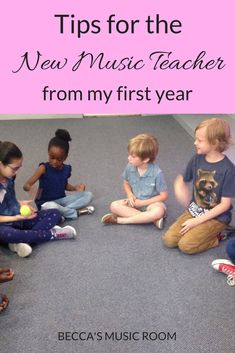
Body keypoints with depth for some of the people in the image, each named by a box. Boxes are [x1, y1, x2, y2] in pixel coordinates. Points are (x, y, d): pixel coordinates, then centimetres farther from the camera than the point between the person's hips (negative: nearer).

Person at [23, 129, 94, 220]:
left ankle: (64, 211, -20)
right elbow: (26, 185, -20)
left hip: (61, 200, 5)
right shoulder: (44, 168, -14)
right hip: (46, 202, -5)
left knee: (88, 195, -7)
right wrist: (30, 188, -45)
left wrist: (75, 188, 0)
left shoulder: (66, 169, 0)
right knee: (50, 207, -42)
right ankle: (76, 212, -18)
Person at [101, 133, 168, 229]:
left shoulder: (157, 173, -22)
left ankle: (120, 220, -27)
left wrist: (142, 203, -17)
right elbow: (126, 183, 10)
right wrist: (130, 195, -11)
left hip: (151, 203, -4)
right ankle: (152, 219, -25)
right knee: (114, 206, -19)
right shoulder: (130, 167, -10)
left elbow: (164, 196, -15)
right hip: (135, 201, 5)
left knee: (159, 211, -38)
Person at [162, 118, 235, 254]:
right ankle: (202, 232, 10)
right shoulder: (197, 160, -4)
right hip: (194, 211, 6)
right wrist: (180, 189, -13)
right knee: (169, 240, -8)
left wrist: (198, 221, -17)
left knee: (186, 245, -20)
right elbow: (182, 179, 12)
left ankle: (217, 237, 3)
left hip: (216, 217, -6)